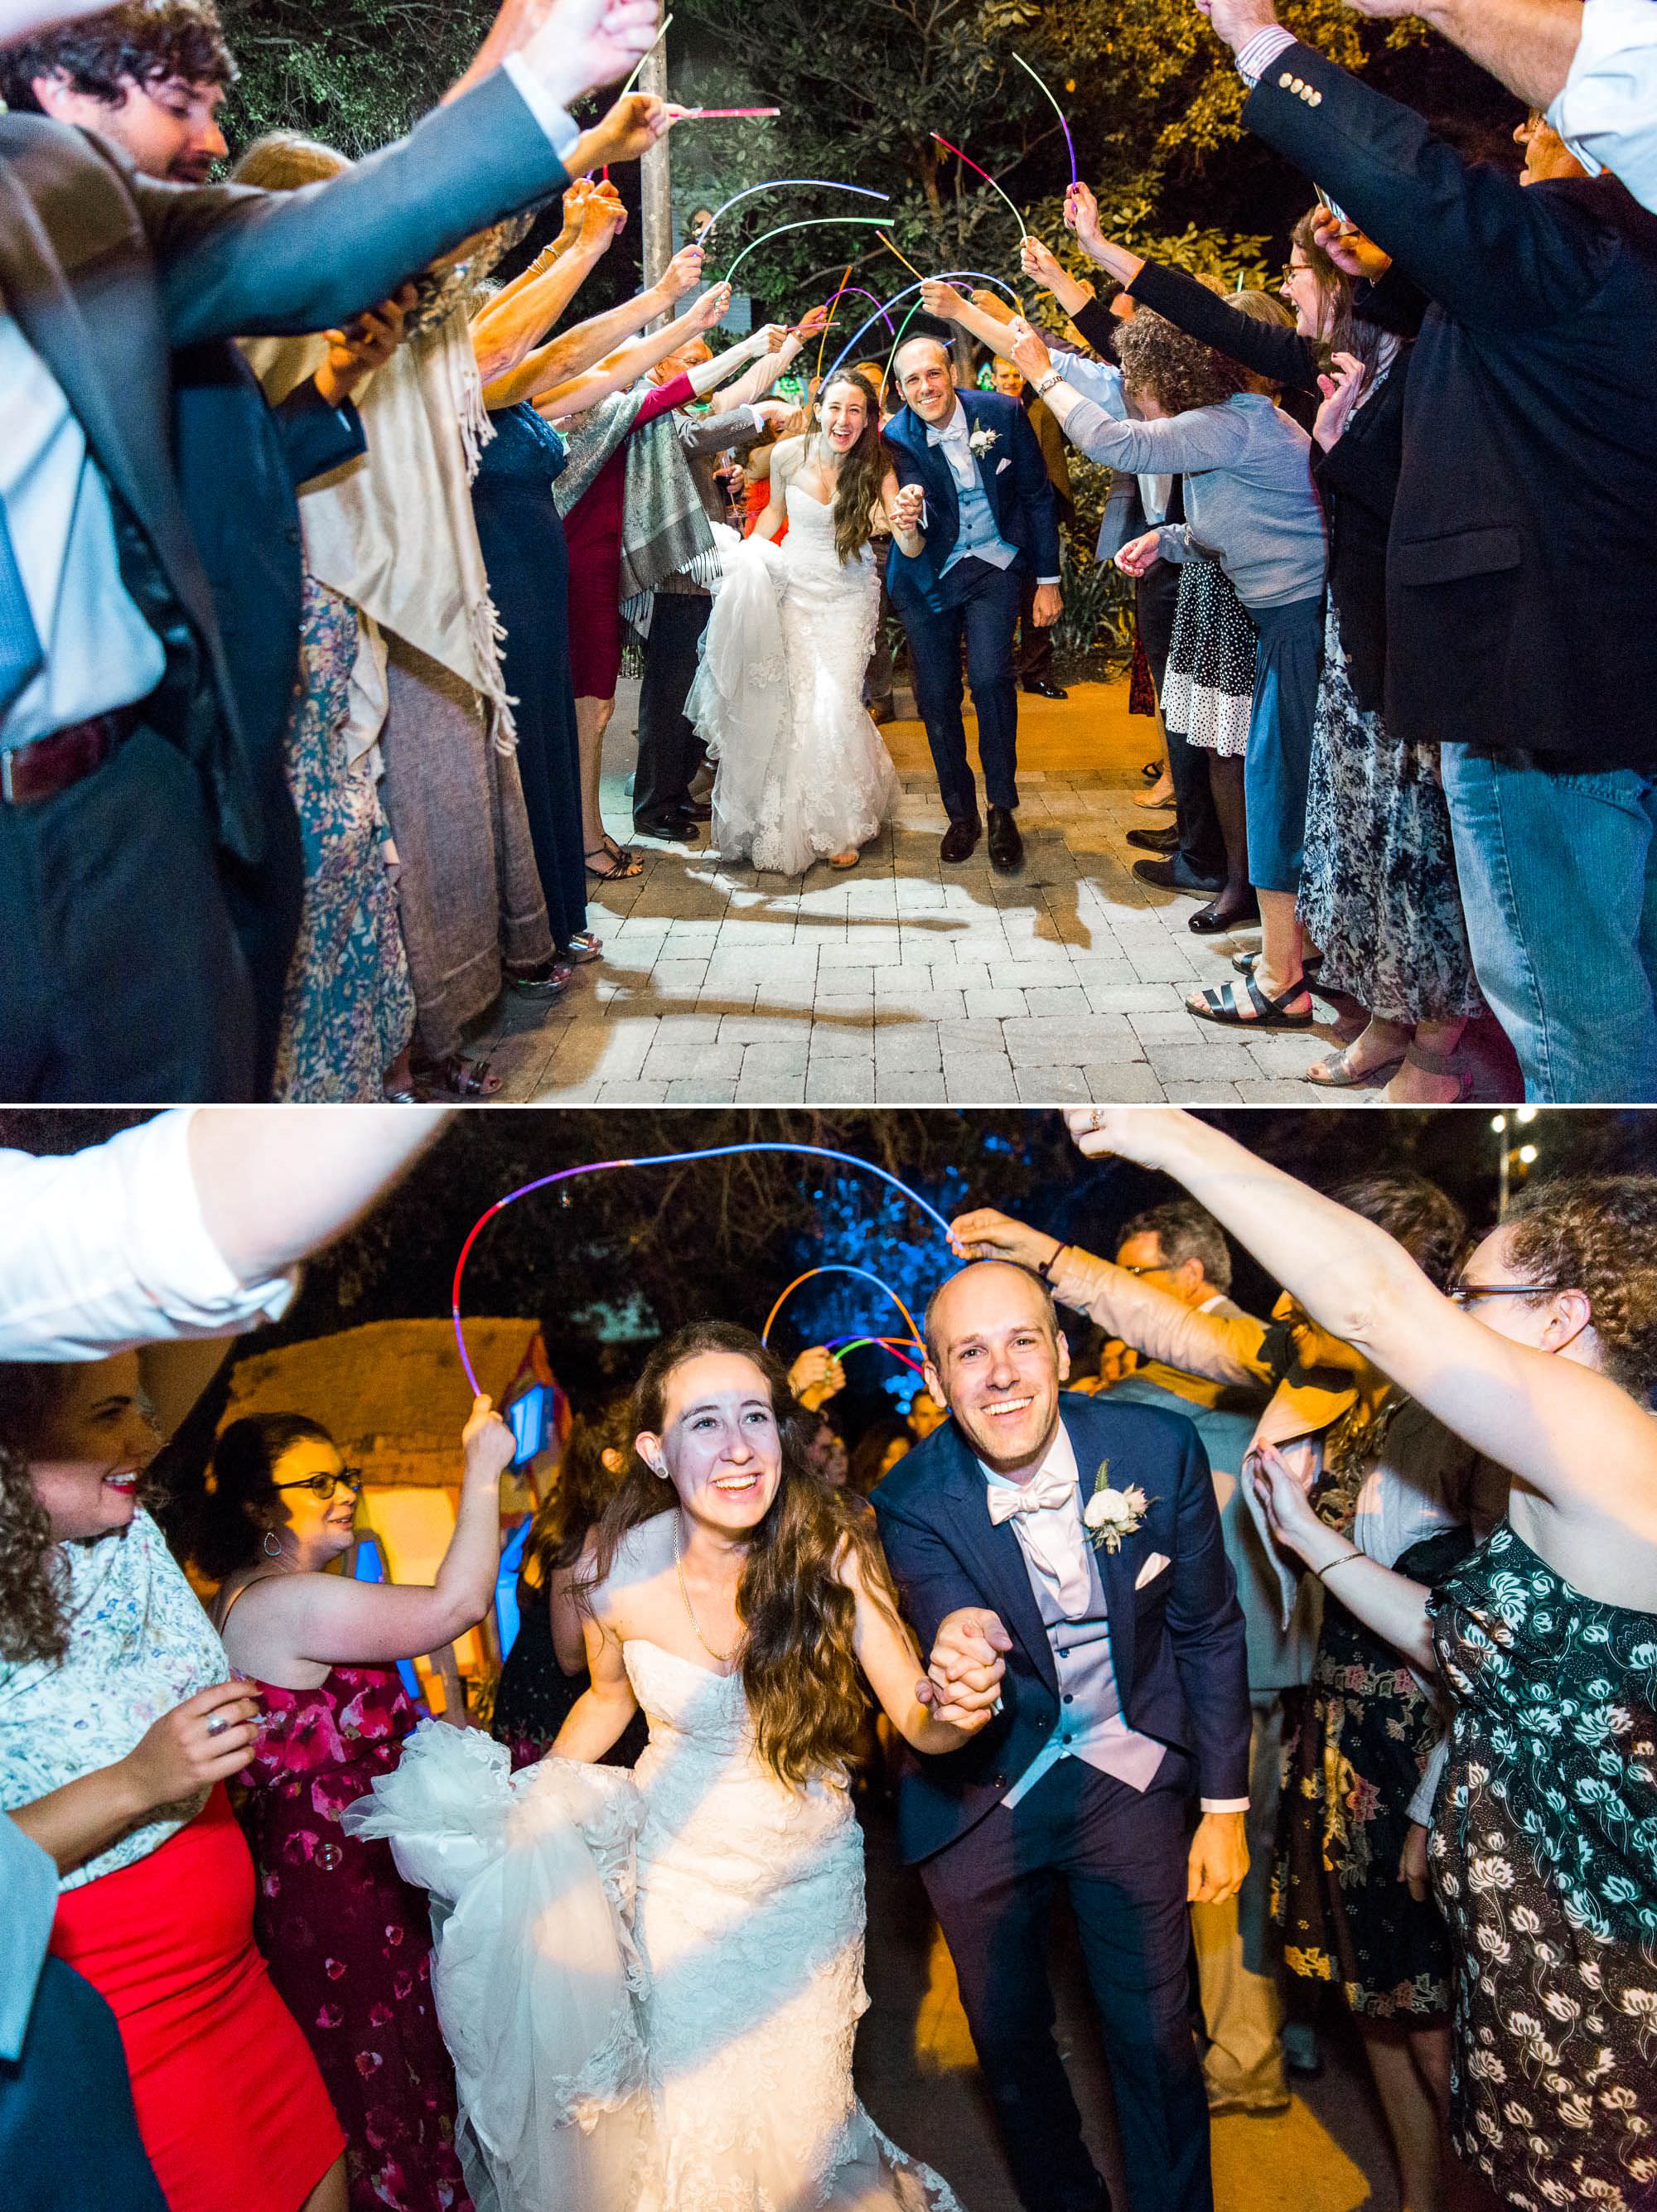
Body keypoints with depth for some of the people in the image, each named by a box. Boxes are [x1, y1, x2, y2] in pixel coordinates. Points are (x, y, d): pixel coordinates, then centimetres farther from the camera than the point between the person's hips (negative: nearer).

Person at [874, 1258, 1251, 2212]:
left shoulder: (1159, 1450, -18)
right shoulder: (914, 1502, -20)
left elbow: (1209, 1630, -5)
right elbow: (957, 1649, -28)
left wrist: (1226, 1807, 0)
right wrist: (962, 1659, -54)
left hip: (1131, 1773, 0)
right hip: (982, 1798, 1)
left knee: (1157, 2040, 8)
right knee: (1009, 2040, 17)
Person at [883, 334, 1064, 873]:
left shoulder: (1001, 413, -13)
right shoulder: (897, 439, -13)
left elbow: (1037, 495, -4)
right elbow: (911, 502, -22)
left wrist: (1048, 580, -2)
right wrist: (907, 517, -48)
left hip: (992, 566, -1)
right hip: (927, 577, 2)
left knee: (990, 679, -20)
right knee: (936, 696, 4)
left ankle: (1002, 809, -6)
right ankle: (960, 813, 21)